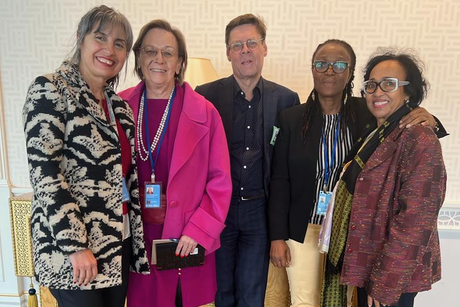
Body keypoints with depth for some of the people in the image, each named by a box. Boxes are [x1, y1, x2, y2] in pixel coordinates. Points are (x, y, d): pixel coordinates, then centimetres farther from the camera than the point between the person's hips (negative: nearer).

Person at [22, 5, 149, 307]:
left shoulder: (119, 105, 10)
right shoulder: (50, 90, -9)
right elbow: (44, 173, -17)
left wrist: (136, 236, 12)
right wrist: (75, 245, -19)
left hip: (118, 241, 7)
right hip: (71, 248, -6)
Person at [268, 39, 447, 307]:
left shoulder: (368, 113, -6)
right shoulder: (292, 118, -6)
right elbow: (280, 181, -4)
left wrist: (428, 121, -19)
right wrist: (277, 236, -6)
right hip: (303, 228, 0)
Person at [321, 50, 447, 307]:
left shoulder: (419, 141, -18)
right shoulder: (372, 135, 8)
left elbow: (415, 220, -22)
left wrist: (385, 284, -20)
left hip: (394, 275, -8)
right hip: (365, 266, 8)